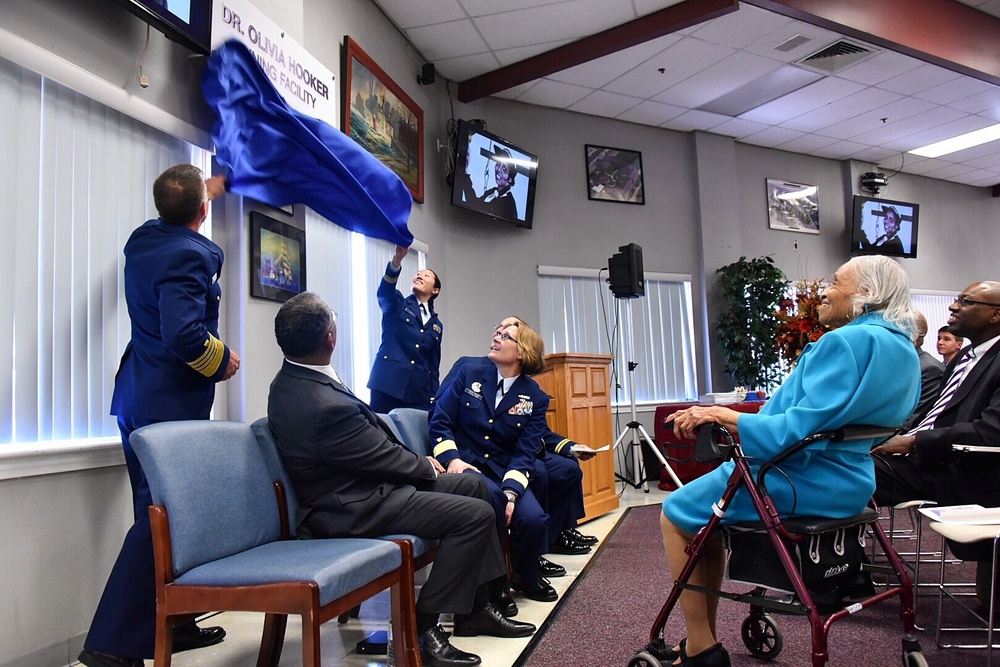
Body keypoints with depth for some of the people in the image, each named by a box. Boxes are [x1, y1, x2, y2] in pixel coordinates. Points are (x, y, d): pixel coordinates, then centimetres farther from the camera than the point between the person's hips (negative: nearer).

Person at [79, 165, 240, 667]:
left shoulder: (143, 240, 10)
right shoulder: (189, 255, -18)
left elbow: (173, 216, 35)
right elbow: (184, 335, -29)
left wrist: (213, 187, 48)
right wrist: (222, 360, -9)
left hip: (136, 399, 10)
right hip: (172, 404, -10)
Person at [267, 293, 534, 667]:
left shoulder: (292, 378, 1)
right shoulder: (326, 406, -31)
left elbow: (372, 430, 9)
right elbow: (383, 457, -18)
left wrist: (419, 462, 5)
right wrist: (427, 466, 2)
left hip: (360, 481, 10)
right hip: (352, 509, -10)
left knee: (474, 485, 12)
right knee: (477, 514, -16)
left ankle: (476, 607, 19)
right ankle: (423, 626, -2)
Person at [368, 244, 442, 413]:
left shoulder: (436, 325, 19)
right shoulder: (397, 306, 10)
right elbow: (384, 291, -14)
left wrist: (433, 399, 8)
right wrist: (397, 259, -31)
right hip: (387, 386, -3)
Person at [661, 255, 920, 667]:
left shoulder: (846, 341, -20)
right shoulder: (904, 349, 11)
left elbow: (799, 430, -28)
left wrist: (726, 417, -19)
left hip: (808, 481, -10)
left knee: (675, 515, 5)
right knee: (704, 508, 25)